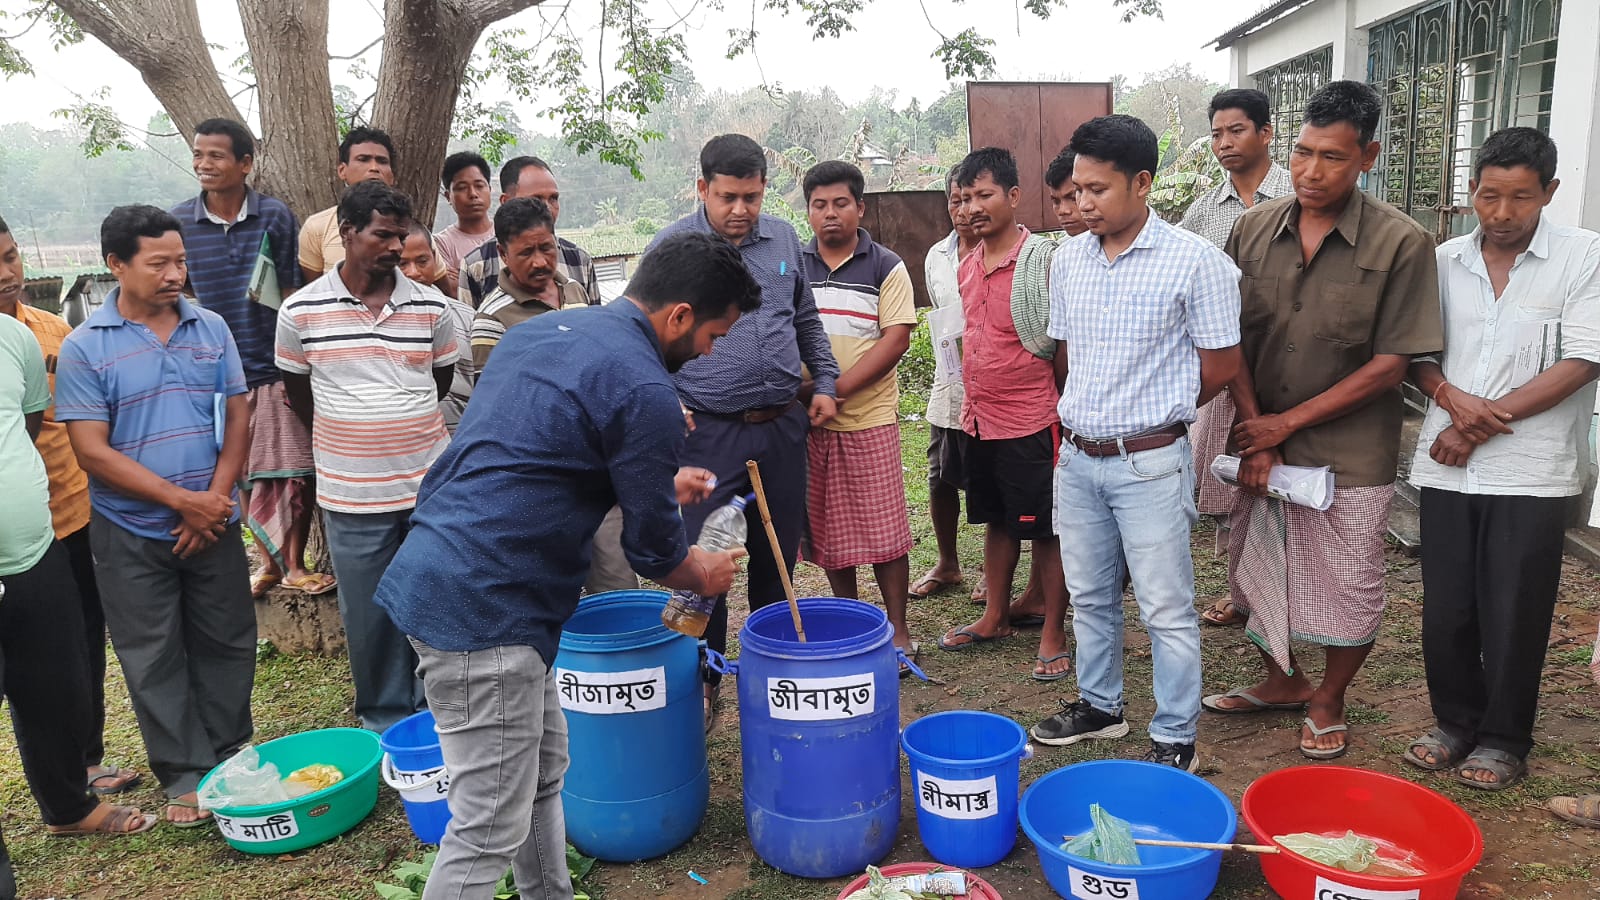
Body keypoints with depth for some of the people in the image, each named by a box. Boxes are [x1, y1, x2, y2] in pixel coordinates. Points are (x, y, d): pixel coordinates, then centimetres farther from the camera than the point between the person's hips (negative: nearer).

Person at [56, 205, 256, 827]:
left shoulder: (211, 329, 2)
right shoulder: (84, 348, -8)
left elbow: (237, 416, 3)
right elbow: (93, 451, -12)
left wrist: (215, 499, -9)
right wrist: (182, 501, -17)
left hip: (214, 524, 3)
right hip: (131, 535, -2)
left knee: (227, 643, 12)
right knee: (155, 659, 7)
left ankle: (230, 754, 30)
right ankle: (183, 774, 21)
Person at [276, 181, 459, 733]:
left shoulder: (430, 306, 1)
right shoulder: (302, 311, -3)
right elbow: (296, 388, 11)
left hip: (430, 484, 1)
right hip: (352, 495, -1)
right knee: (371, 617, 9)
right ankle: (385, 719, 26)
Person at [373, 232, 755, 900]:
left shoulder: (542, 329, 11)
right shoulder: (643, 389, -16)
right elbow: (653, 551, -8)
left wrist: (659, 485, 29)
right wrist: (705, 575, 14)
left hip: (436, 573, 10)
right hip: (484, 610, -10)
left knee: (543, 774, 22)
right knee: (492, 829, 2)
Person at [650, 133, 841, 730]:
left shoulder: (784, 241, 8)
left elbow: (807, 320, 19)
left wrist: (824, 383, 11)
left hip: (782, 426, 4)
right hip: (708, 431, -4)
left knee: (778, 556, 14)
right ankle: (703, 682, 16)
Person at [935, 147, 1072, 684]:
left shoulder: (1043, 261, -14)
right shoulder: (968, 267, 8)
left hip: (1031, 421, -7)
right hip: (980, 419, 7)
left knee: (1046, 530, 4)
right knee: (996, 521, 19)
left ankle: (1053, 634, 15)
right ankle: (996, 616, 33)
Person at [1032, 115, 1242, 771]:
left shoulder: (1195, 262, -13)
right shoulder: (1067, 259, 5)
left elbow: (1220, 365, -7)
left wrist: (1151, 414, 2)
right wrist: (1084, 415, 11)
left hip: (1150, 462, -5)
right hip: (1077, 458, 6)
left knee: (1166, 610, 4)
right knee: (1089, 595, 18)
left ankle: (1175, 740, 18)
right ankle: (1099, 705, 36)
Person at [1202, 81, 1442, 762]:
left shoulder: (1401, 244, -11)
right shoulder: (1254, 229, -1)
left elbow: (1390, 365, -13)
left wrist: (1286, 423, -13)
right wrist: (1255, 435, -8)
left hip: (1350, 456, -3)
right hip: (1260, 444, 4)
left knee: (1348, 589, 9)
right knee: (1256, 573, 16)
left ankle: (1328, 705, 34)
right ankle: (1283, 682, 41)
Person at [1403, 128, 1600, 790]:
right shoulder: (1444, 261, 7)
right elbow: (1416, 352, 10)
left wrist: (1483, 423, -12)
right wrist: (1450, 397, -11)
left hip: (1530, 472, -3)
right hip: (1447, 466, 3)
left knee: (1513, 617, 5)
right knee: (1444, 610, 9)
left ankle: (1504, 740, 23)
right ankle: (1456, 721, 29)